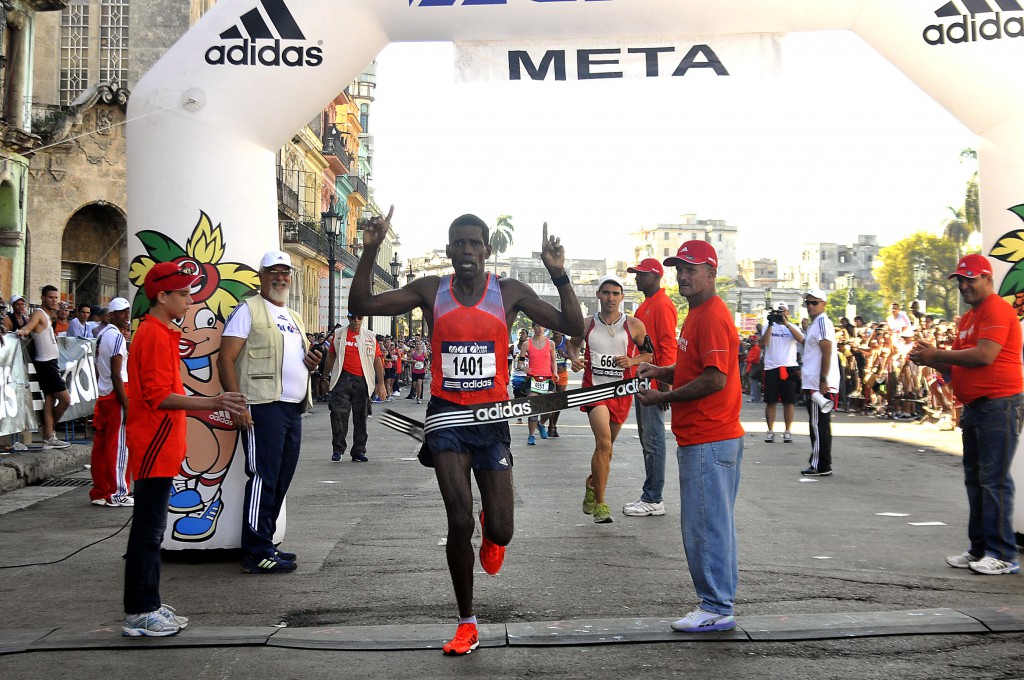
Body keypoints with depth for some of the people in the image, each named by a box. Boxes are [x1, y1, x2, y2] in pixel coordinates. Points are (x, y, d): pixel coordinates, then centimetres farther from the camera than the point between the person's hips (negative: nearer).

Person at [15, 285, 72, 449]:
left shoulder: (47, 316, 17)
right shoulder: (39, 314, -10)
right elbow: (28, 327, -27)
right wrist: (22, 331, -47)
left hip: (50, 363, 9)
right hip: (46, 363, -9)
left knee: (50, 400, 8)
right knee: (66, 400, -6)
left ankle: (49, 438, 9)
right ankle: (49, 434, 9)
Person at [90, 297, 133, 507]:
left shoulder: (102, 335, 16)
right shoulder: (116, 336, -13)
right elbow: (116, 374, -18)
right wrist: (127, 405, -19)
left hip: (103, 395, 9)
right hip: (115, 396, -9)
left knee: (100, 444, 10)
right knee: (118, 445, -5)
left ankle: (99, 492, 16)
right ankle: (117, 494, -1)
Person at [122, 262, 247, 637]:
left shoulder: (159, 333, 16)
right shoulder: (156, 335, -14)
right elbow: (159, 396, -21)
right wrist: (211, 403, -25)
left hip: (159, 447, 10)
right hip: (154, 448, -10)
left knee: (152, 528, 13)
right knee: (148, 529, -4)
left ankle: (148, 605, 21)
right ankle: (139, 614, 2)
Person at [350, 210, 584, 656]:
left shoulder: (510, 292, 1)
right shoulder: (430, 291, 2)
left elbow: (573, 327, -2)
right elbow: (361, 305, -1)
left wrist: (559, 275, -15)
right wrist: (370, 251, -12)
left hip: (492, 417, 1)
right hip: (447, 416, -1)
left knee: (501, 532, 0)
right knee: (460, 520, -11)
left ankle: (490, 536, 43)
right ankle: (466, 624, 9)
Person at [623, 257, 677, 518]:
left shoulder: (663, 305, -12)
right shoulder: (645, 305, 19)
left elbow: (668, 347, -17)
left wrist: (663, 384, -21)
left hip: (653, 384, -10)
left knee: (653, 440, -6)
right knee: (647, 440, 13)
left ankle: (653, 500, -1)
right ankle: (650, 495, 19)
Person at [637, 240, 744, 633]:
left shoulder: (712, 316, -15)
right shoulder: (698, 314, 18)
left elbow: (715, 379, -21)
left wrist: (664, 397, -14)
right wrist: (662, 372, 13)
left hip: (708, 442, -11)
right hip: (699, 438, 11)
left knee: (706, 523, -5)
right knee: (712, 523, 14)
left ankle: (716, 609, 3)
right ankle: (718, 603, 21)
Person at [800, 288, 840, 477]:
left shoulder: (822, 322, -11)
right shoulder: (815, 324, 20)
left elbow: (827, 352, -19)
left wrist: (823, 380, -22)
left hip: (820, 384, -10)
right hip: (815, 382, 10)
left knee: (819, 425, -6)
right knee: (819, 425, 13)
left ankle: (821, 466, -3)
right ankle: (819, 463, 18)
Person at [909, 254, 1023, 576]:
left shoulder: (997, 309, -10)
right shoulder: (967, 318, 20)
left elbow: (984, 355, -21)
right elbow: (959, 366, 22)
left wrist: (939, 354, -13)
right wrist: (932, 361, 3)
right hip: (974, 407, 10)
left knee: (994, 480, -9)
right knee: (975, 480, 11)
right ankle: (979, 549, 18)